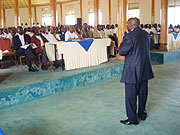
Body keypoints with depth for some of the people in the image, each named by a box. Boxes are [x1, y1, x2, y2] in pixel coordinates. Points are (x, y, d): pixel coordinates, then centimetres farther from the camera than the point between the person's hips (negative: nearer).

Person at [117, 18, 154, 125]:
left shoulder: (129, 36, -18)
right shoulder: (146, 34, 6)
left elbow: (122, 51, -15)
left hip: (133, 70, -7)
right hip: (145, 69, 8)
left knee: (131, 94, 3)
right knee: (143, 92, 18)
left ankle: (132, 119, 12)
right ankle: (142, 114, 34)